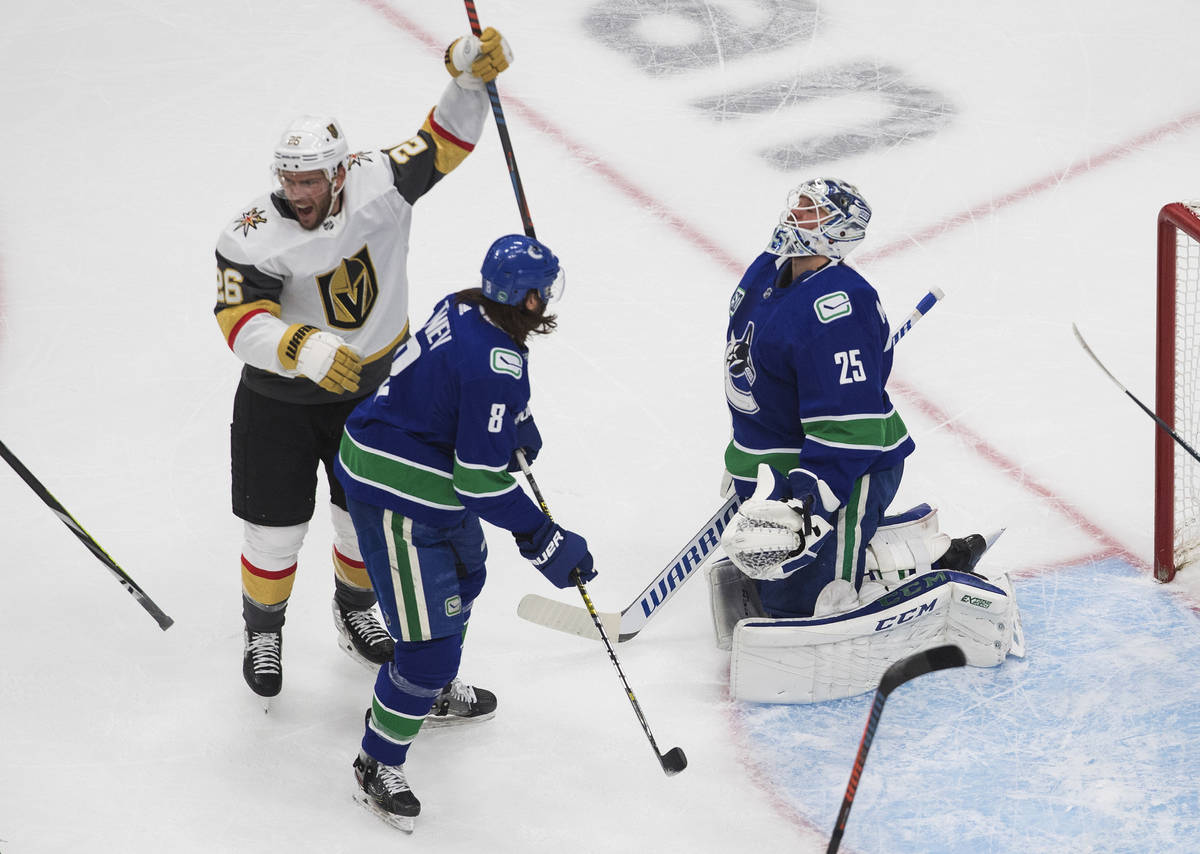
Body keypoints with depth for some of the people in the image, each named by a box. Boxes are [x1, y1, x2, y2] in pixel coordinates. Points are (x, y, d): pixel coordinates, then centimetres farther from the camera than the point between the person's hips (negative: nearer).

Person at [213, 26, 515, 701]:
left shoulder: (379, 184, -20)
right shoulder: (255, 237, -28)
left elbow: (444, 145, -9)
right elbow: (242, 321, -39)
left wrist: (469, 75, -25)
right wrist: (305, 347, -56)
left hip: (366, 390, 3)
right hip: (279, 400, -3)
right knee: (275, 532, 4)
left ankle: (356, 611, 46)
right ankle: (264, 633, 32)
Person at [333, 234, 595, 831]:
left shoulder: (464, 310, -2)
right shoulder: (496, 363, -29)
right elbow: (482, 480, -26)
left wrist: (515, 424, 25)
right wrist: (543, 541, -20)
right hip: (397, 501, -11)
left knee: (464, 576, 33)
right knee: (428, 642, -6)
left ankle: (438, 693, 56)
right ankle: (378, 767, 10)